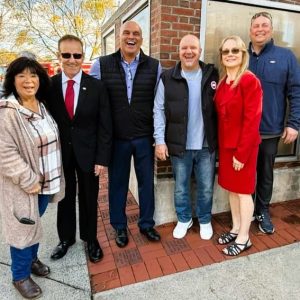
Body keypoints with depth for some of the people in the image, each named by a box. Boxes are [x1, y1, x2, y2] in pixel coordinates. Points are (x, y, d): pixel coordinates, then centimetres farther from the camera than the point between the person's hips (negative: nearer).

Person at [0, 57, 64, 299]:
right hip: (24, 185, -6)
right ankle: (21, 276, 31)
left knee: (35, 223, 22)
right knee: (24, 228, 8)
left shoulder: (42, 107, 5)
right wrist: (29, 180, -20)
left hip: (46, 181, 7)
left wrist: (46, 179, 13)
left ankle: (32, 258, 45)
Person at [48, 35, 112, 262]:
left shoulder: (97, 87, -6)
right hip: (59, 153, 1)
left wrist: (102, 158, -10)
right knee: (65, 198, 17)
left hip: (87, 152, -1)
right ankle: (66, 237, 40)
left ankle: (90, 238, 36)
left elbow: (105, 126, -6)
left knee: (89, 199, 14)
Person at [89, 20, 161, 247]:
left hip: (145, 137, 1)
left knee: (147, 181, 12)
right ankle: (120, 227, 34)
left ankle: (147, 224, 34)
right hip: (116, 138, 0)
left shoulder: (154, 66, 1)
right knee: (117, 183, 13)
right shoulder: (101, 65, -1)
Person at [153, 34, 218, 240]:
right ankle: (184, 219, 38)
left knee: (206, 188, 14)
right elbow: (159, 110, -1)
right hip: (179, 145, 0)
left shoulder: (212, 75, 1)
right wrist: (160, 140, -7)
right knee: (181, 188, 15)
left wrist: (220, 138, -1)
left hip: (207, 146, 1)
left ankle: (205, 220, 37)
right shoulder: (168, 78, -2)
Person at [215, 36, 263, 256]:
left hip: (243, 146, -7)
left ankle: (244, 238, 21)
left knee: (243, 190, 5)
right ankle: (236, 229, 33)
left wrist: (241, 152, -18)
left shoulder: (250, 80, -14)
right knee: (232, 188, 15)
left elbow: (252, 120, -18)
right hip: (225, 144, 7)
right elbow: (220, 116, 9)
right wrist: (222, 144, 5)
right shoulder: (222, 82, 9)